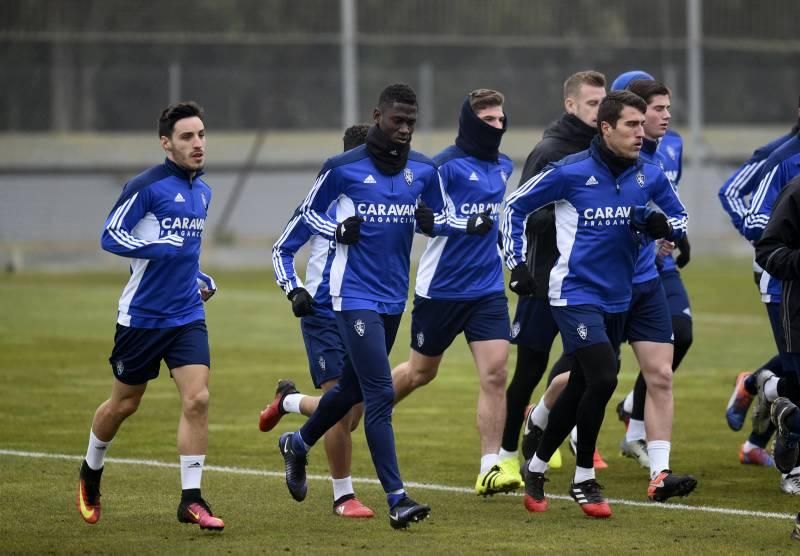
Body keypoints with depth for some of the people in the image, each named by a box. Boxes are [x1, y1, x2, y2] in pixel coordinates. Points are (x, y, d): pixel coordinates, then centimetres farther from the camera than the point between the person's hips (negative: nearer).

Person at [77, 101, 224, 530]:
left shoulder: (202, 191, 10)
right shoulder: (146, 186, -13)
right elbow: (110, 237, -13)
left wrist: (202, 278, 11)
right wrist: (159, 250, -24)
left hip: (188, 314, 5)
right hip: (141, 314, -5)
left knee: (197, 399, -11)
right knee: (123, 405, 10)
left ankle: (191, 499, -7)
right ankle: (91, 472, 37)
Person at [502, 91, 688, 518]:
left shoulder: (649, 176, 1)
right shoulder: (570, 172, -12)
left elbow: (679, 218, 14)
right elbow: (514, 207, -1)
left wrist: (661, 226, -9)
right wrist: (517, 263, -4)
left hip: (617, 300, 6)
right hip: (575, 294, -6)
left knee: (582, 386, 13)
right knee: (603, 377, -18)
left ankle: (536, 468, 31)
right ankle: (583, 479, -2)